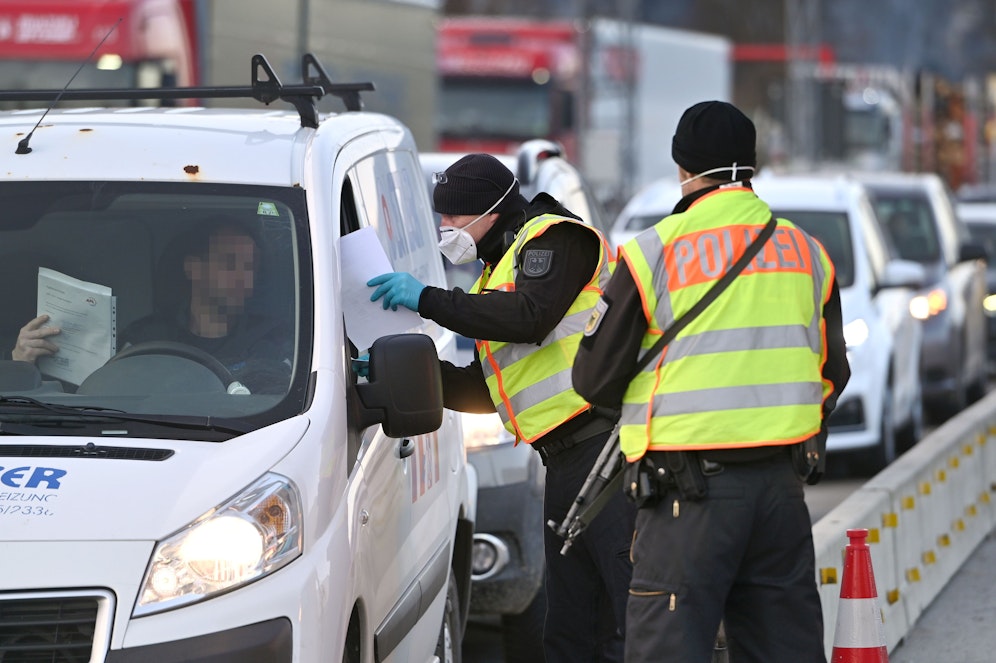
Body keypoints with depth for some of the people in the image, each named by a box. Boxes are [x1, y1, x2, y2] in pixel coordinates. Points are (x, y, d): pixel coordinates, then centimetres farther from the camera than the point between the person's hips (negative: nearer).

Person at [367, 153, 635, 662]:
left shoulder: (555, 238, -2)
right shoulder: (501, 270, 27)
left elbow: (530, 317, -22)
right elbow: (485, 391, 26)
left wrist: (428, 300, -15)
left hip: (606, 442, -10)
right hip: (566, 463, 10)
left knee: (632, 617, -15)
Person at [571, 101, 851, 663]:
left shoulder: (655, 252, -6)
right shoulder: (807, 252, 10)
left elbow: (596, 379, -1)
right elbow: (832, 374, 19)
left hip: (691, 488, -5)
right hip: (782, 483, 5)